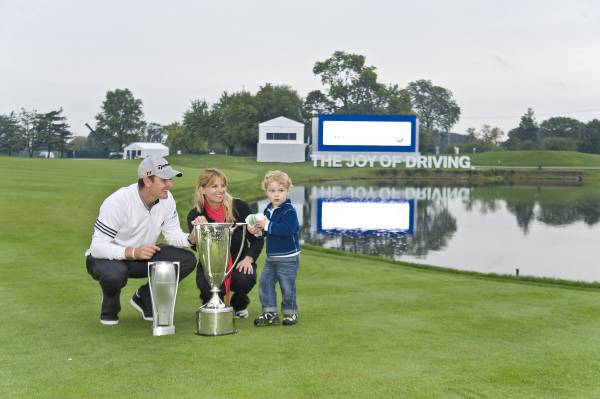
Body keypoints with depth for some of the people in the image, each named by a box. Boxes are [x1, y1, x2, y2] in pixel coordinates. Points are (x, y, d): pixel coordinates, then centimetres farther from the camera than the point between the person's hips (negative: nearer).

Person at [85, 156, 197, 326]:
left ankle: (145, 299, 7)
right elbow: (97, 247, -28)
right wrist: (132, 252, -44)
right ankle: (110, 308, -3)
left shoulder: (166, 199, -11)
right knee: (115, 273, -41)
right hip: (107, 257, -5)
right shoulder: (118, 202, -28)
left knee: (187, 260, -14)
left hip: (142, 255, 6)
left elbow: (173, 235, -4)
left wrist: (190, 238, -28)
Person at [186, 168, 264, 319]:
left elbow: (257, 239, -4)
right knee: (211, 291, -32)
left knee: (245, 279, -33)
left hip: (238, 263, 1)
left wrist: (248, 259, -19)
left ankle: (239, 305, 7)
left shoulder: (239, 207, -10)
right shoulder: (195, 216, -9)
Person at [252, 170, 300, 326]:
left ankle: (290, 313, 17)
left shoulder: (289, 211, -17)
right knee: (265, 283, 6)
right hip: (271, 257, 8)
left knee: (287, 287, 2)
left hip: (288, 258, -8)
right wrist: (258, 230, 0)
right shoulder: (268, 210, 9)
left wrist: (267, 225, -29)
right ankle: (270, 313, 15)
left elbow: (287, 229, -33)